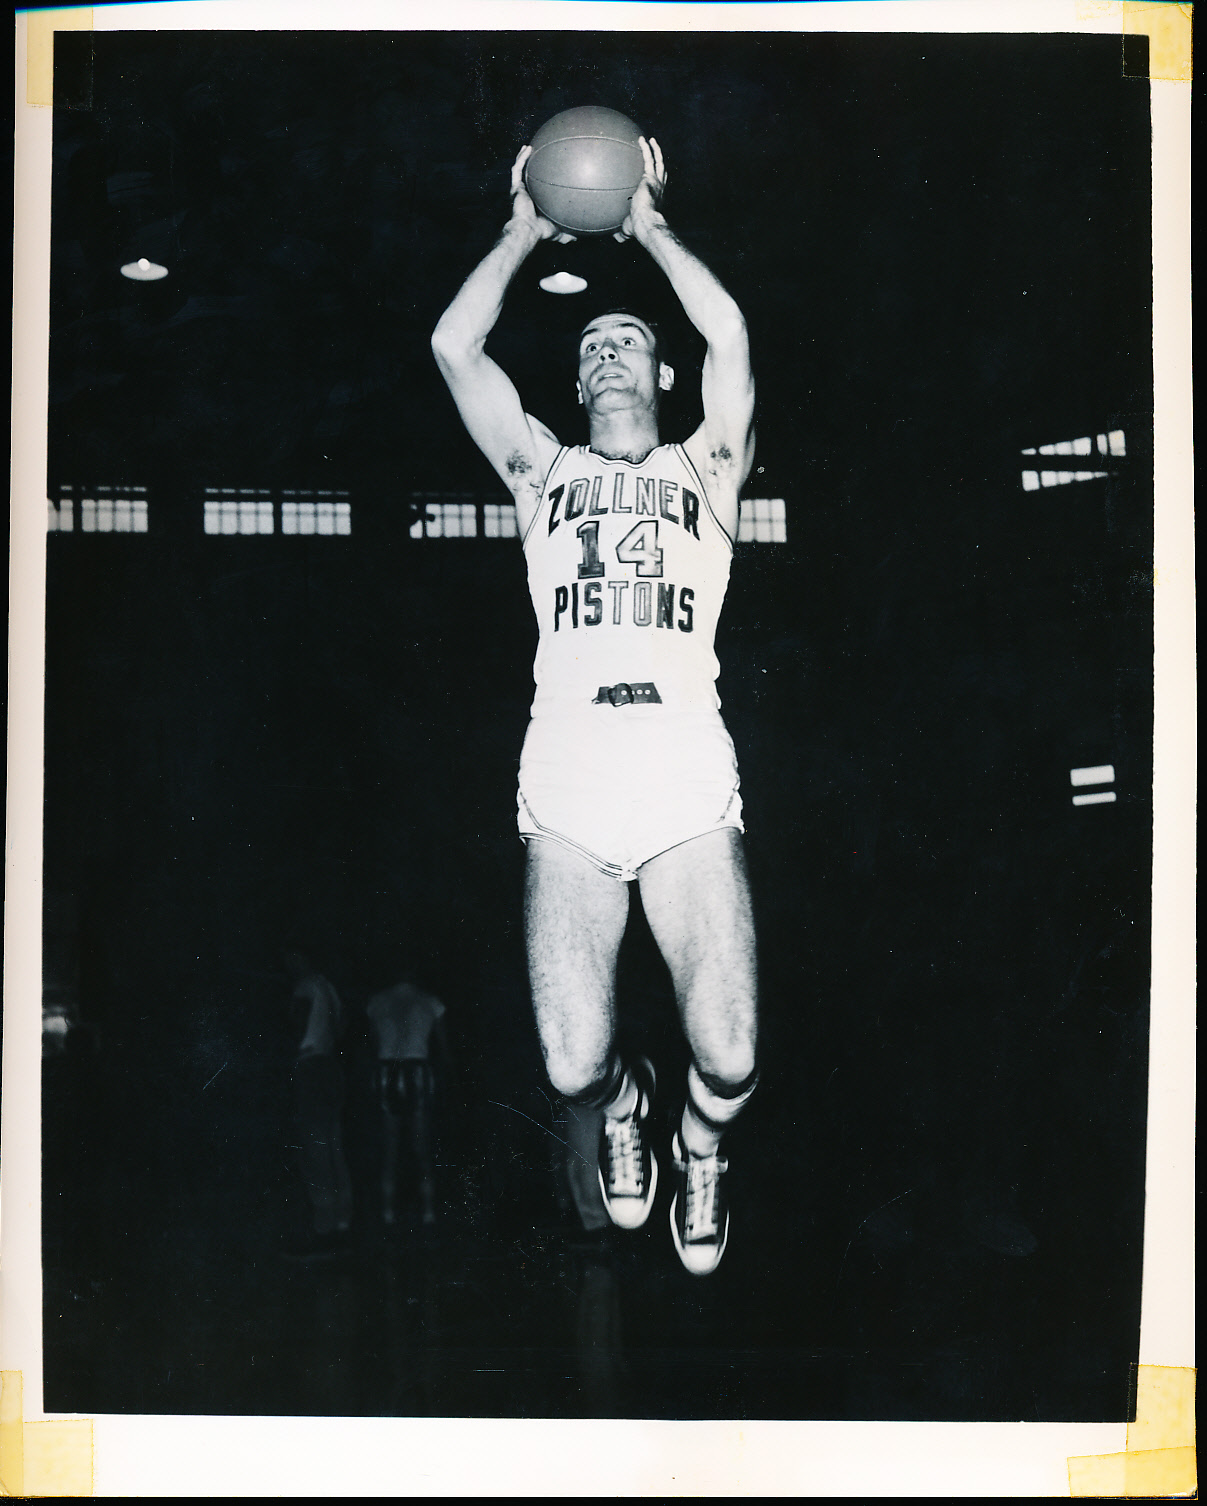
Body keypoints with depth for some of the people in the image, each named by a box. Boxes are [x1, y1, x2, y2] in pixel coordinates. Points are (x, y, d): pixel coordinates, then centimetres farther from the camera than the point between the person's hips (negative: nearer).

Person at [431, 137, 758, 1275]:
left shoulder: (704, 470, 21)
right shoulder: (543, 471, 24)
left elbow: (729, 336, 5)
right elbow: (453, 345, 13)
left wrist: (650, 229, 16)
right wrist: (526, 233, 22)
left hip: (689, 779, -1)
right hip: (567, 789, 1)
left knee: (729, 1064, -13)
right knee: (575, 1068, -12)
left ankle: (700, 1146, 24)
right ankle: (624, 1111, 26)